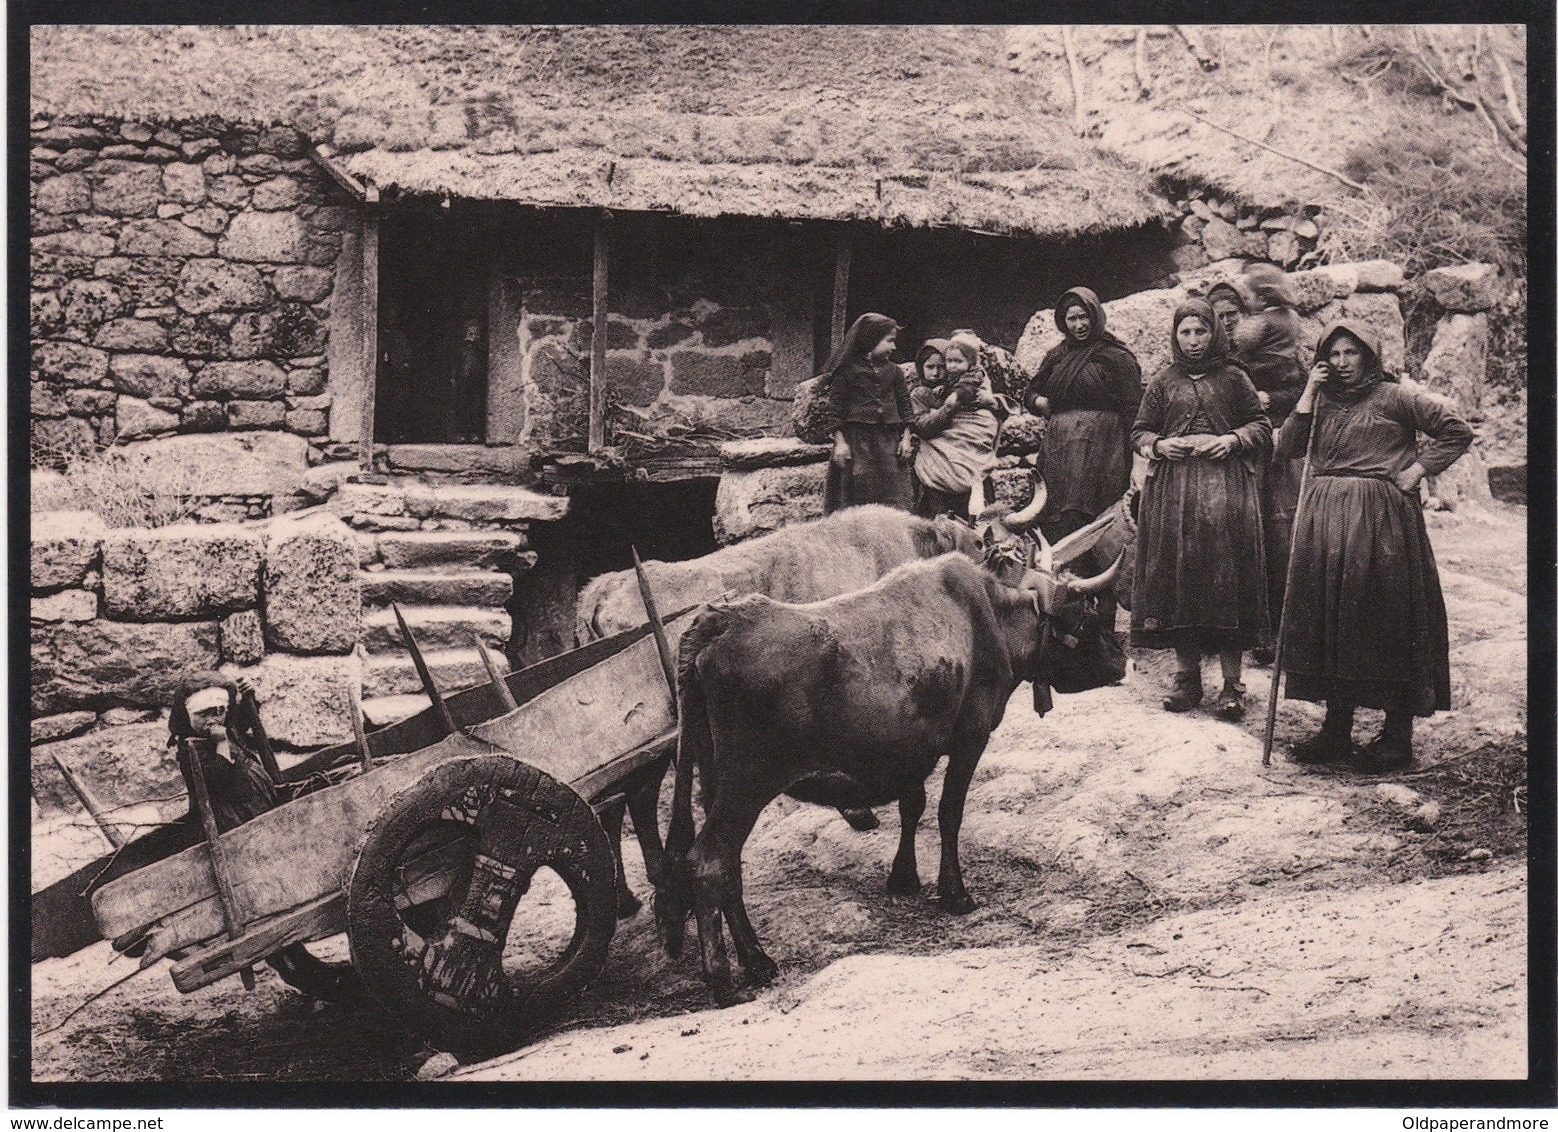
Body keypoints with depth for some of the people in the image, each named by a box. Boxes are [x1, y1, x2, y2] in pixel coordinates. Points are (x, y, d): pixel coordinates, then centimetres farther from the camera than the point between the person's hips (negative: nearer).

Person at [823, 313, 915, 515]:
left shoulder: (894, 371, 10)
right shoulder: (847, 370, -3)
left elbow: (905, 405, 13)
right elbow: (835, 407, -4)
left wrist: (905, 438, 6)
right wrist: (839, 441, -9)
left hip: (889, 441, 4)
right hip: (856, 440, -4)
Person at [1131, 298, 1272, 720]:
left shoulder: (1233, 379, 11)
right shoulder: (1163, 382, 15)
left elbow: (1262, 428, 13)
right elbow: (1139, 432, 18)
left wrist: (1232, 439, -5)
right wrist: (1159, 445, -2)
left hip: (1225, 483, -2)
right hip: (1172, 484, 2)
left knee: (1227, 578, -8)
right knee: (1177, 575, -3)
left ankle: (1232, 683, -6)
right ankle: (1187, 676, 6)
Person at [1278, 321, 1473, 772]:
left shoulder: (1394, 397, 0)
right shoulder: (1324, 402, 16)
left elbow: (1458, 431, 0)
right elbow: (1290, 446, 4)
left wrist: (1417, 471, -7)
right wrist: (1308, 395, 0)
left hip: (1379, 516, -5)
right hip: (1326, 519, 5)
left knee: (1385, 620, -5)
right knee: (1330, 616, 4)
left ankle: (1397, 735, 1)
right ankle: (1336, 731, 12)